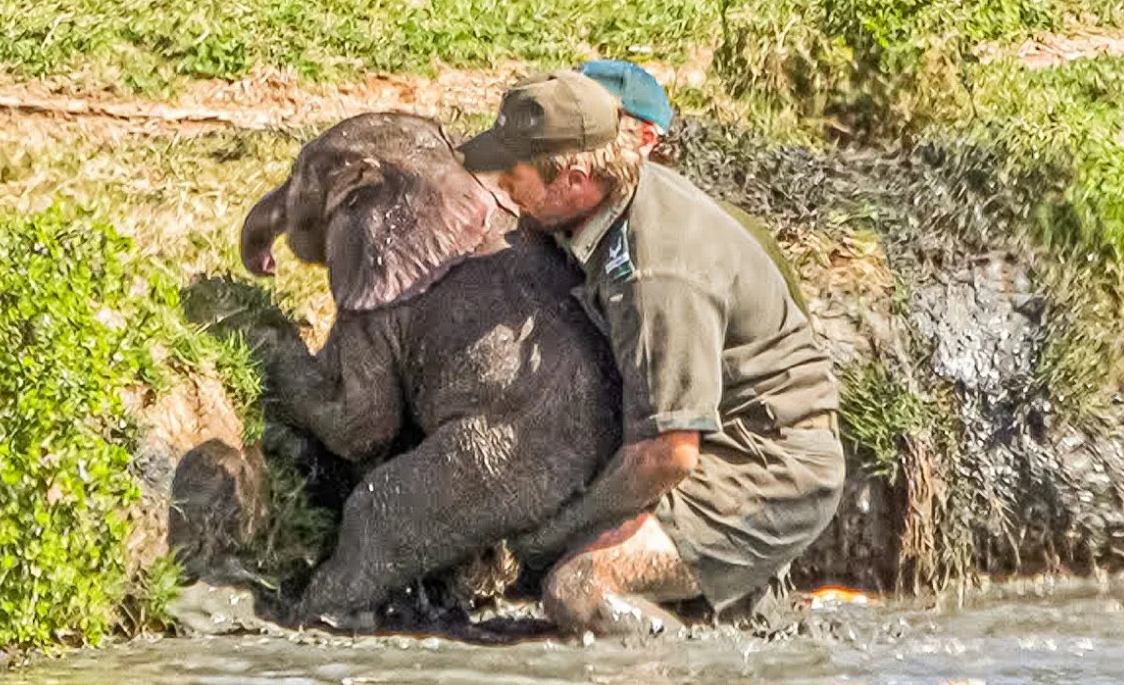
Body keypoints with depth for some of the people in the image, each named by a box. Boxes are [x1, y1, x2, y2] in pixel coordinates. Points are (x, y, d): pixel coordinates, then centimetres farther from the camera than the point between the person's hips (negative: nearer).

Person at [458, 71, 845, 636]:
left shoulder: (657, 278, -28)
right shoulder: (640, 187, 2)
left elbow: (668, 454, -31)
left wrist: (564, 527, -17)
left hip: (770, 470, -11)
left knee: (578, 590, -27)